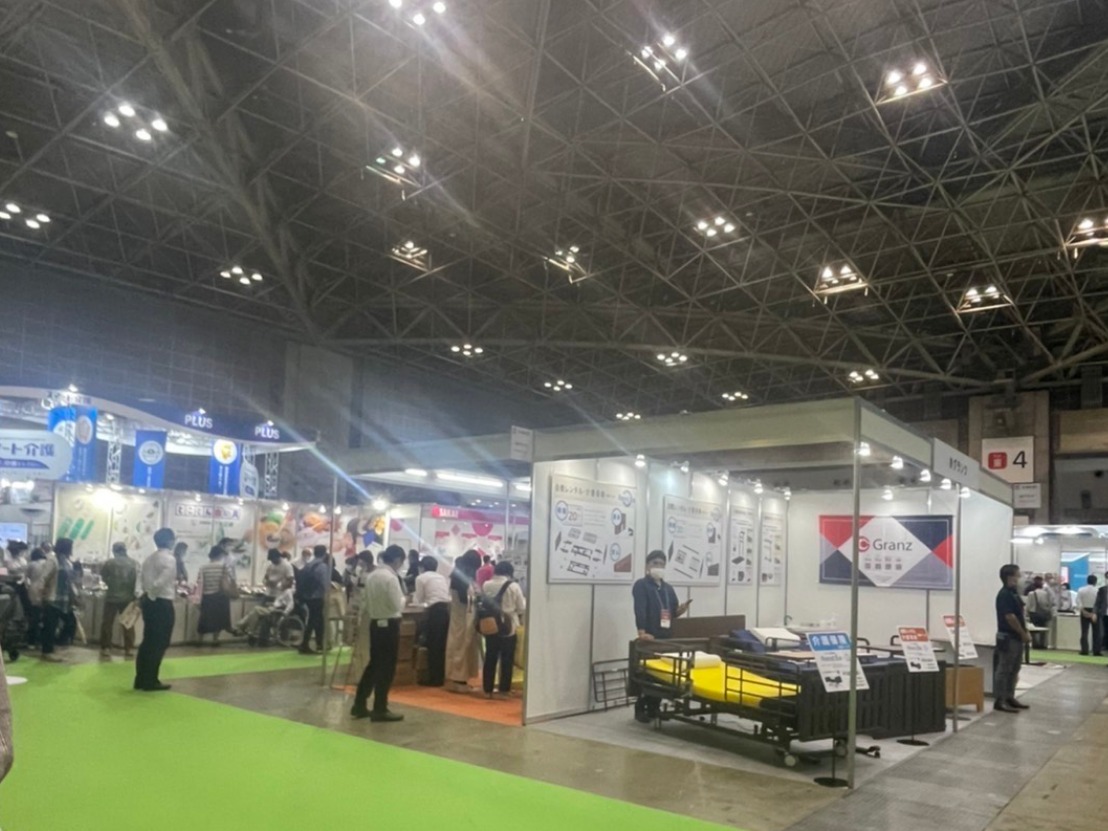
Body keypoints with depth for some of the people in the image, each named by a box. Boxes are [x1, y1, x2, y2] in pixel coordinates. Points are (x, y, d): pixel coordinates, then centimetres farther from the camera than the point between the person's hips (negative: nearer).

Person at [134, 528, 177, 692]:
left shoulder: (149, 558, 13)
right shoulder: (169, 559, -13)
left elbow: (145, 581, 11)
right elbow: (161, 582, -23)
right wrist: (151, 594, -10)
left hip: (149, 601, 8)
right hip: (162, 603, -8)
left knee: (148, 642, 15)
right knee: (159, 644, 1)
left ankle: (141, 679, 21)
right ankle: (150, 681, 6)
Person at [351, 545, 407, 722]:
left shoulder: (371, 576, 8)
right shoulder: (391, 578, -17)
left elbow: (365, 603, 12)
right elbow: (397, 606, -18)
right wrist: (404, 598, 1)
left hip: (375, 623, 8)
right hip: (390, 624, -8)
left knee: (374, 664, 17)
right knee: (386, 668, 1)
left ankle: (359, 705, 22)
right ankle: (380, 710, 6)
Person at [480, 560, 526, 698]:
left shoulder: (486, 585, -1)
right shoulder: (513, 586, -11)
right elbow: (521, 608, -6)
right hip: (508, 627, -3)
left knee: (490, 657, 9)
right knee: (507, 659, 7)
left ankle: (487, 689, 11)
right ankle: (504, 689, 12)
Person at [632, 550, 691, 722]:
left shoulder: (668, 588, 20)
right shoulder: (641, 585, -3)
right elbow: (640, 610, -16)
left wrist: (680, 610, -2)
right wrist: (642, 632, -28)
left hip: (666, 638, 7)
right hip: (649, 638, -7)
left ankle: (654, 709, 17)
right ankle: (640, 710, 4)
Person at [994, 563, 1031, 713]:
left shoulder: (1014, 593, 14)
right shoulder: (1004, 594, -17)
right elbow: (1010, 617, -21)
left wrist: (1026, 632, 11)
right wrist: (1023, 633, -14)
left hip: (1016, 637, 10)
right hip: (1007, 637, -10)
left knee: (1014, 670, 15)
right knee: (1003, 670, -6)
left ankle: (1009, 698, 23)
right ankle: (999, 701, -4)